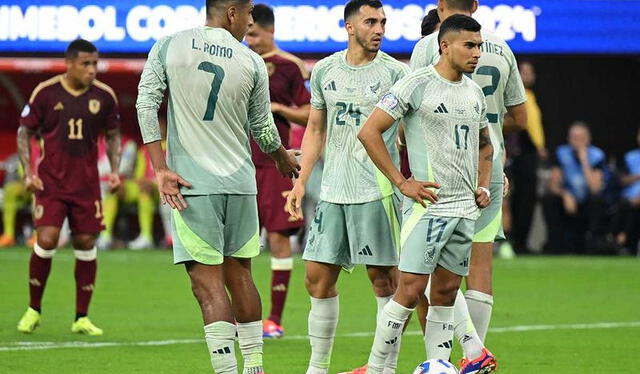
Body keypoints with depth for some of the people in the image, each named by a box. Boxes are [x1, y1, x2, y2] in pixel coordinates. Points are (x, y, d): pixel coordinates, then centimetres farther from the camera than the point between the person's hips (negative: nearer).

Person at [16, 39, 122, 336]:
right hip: (50, 182, -2)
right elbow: (24, 132, 2)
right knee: (46, 241, -12)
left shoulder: (104, 96, 0)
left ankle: (81, 318, 10)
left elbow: (113, 135, 14)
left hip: (86, 183, 2)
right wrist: (28, 172, -7)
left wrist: (114, 170, 1)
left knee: (86, 244, 1)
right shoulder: (46, 93, -6)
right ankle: (33, 311, 7)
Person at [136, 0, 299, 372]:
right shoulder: (252, 62, 2)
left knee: (208, 281, -5)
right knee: (239, 274, 16)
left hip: (192, 184, -2)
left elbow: (146, 104, -5)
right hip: (240, 182, 2)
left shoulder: (168, 46, 0)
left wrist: (161, 169, -5)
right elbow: (262, 128, 12)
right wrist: (284, 159, 32)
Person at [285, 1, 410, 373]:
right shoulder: (325, 71, 10)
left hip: (377, 190, -5)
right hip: (333, 190, 5)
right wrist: (302, 182, 13)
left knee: (383, 277, -2)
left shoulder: (396, 72, -3)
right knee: (318, 277, 5)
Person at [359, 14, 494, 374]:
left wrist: (483, 186, 14)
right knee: (411, 290, -11)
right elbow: (369, 132, -10)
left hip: (466, 209, 7)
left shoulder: (475, 92, 14)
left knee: (446, 293, 7)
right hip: (428, 205, -7)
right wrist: (402, 183, -12)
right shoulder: (417, 84, -8)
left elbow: (485, 144, 31)